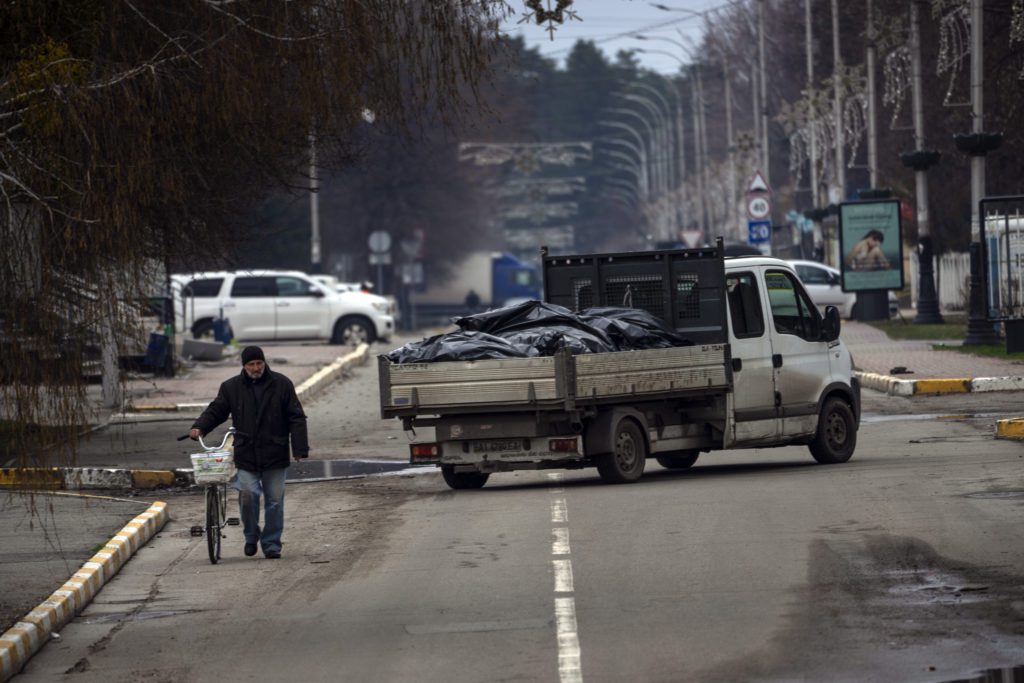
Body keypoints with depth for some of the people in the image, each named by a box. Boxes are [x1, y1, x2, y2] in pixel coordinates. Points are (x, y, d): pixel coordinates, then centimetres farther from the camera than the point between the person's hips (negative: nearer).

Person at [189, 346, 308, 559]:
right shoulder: (231, 387, 6)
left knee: (274, 500, 3)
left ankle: (271, 544, 14)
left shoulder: (282, 384, 2)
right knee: (248, 493, -14)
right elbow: (215, 410, 12)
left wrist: (300, 449, -4)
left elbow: (296, 418, 3)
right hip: (246, 454, 0)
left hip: (275, 454, 0)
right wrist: (200, 427, -8)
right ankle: (251, 537, 8)